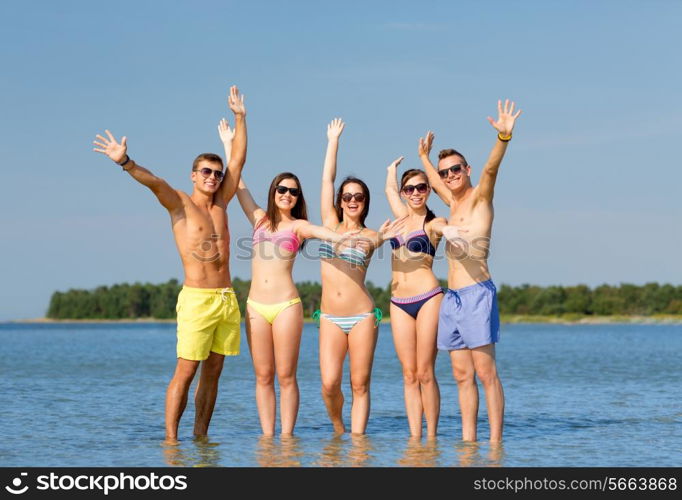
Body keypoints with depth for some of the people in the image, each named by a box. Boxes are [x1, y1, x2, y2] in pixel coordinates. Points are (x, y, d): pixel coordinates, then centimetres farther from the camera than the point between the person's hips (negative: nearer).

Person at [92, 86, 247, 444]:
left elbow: (238, 160, 19)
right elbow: (155, 182, -19)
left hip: (227, 300, 6)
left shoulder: (220, 203, 14)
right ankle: (170, 439, -6)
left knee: (213, 371, 7)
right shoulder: (179, 204, 0)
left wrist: (240, 117, 20)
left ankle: (200, 435, 13)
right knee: (186, 371, -8)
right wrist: (125, 162, -37)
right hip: (196, 299, -6)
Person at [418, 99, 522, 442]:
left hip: (476, 293, -8)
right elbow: (434, 182, 43)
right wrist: (424, 157, 55)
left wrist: (504, 137, -37)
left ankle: (495, 441, -11)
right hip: (451, 297, 8)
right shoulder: (453, 202, 21)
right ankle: (468, 440, 7)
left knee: (485, 372, -10)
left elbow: (491, 168, -20)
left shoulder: (479, 197, 0)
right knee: (462, 375, 6)